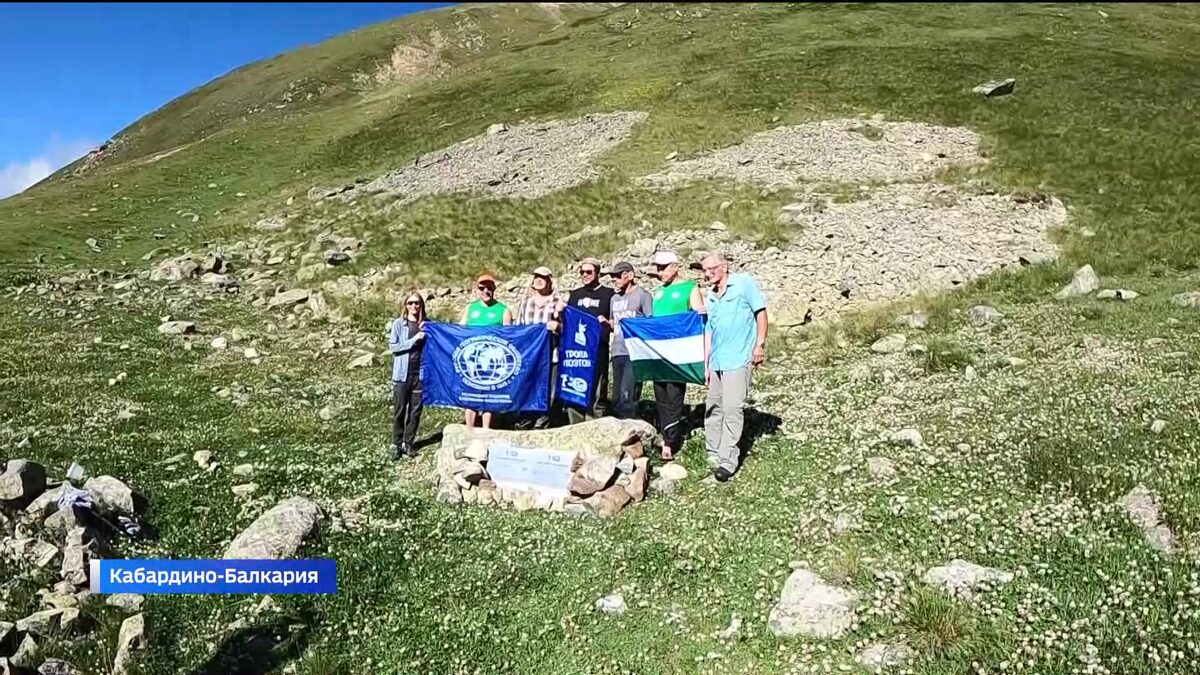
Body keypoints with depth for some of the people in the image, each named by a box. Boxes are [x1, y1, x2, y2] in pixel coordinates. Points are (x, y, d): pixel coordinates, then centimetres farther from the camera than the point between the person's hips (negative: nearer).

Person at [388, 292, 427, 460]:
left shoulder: (426, 324, 4)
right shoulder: (398, 323, -2)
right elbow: (392, 346, -8)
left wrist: (426, 336, -10)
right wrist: (413, 340, -15)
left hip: (420, 373, 2)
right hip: (402, 373, -2)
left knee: (415, 410, 8)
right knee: (399, 410, 3)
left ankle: (408, 443, 19)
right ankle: (396, 444, 13)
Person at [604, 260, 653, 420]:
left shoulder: (642, 295, -1)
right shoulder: (615, 298, 18)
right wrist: (605, 322, 6)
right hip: (617, 352, 7)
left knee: (627, 395, -12)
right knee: (617, 396, 8)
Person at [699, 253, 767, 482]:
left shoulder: (744, 283, -2)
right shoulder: (710, 297, 16)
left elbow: (761, 311, -3)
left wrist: (760, 345, -10)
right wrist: (706, 364, 15)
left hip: (738, 359, -7)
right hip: (716, 361, 7)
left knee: (731, 408, -9)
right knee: (712, 407, 12)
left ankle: (727, 461, -6)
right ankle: (713, 454, 25)